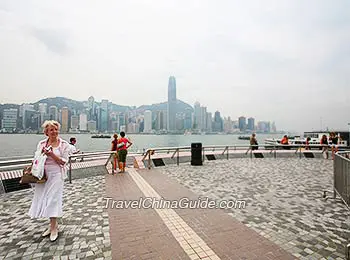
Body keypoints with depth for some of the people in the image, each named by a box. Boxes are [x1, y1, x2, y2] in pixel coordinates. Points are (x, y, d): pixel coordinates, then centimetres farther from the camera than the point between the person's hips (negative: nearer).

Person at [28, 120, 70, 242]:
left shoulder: (64, 144, -5)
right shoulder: (41, 144, 6)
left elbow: (64, 162, -7)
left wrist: (52, 154, -19)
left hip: (56, 175, -4)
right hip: (43, 174, 4)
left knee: (53, 199, -3)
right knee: (43, 198, 8)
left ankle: (53, 228, 12)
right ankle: (53, 225, 25)